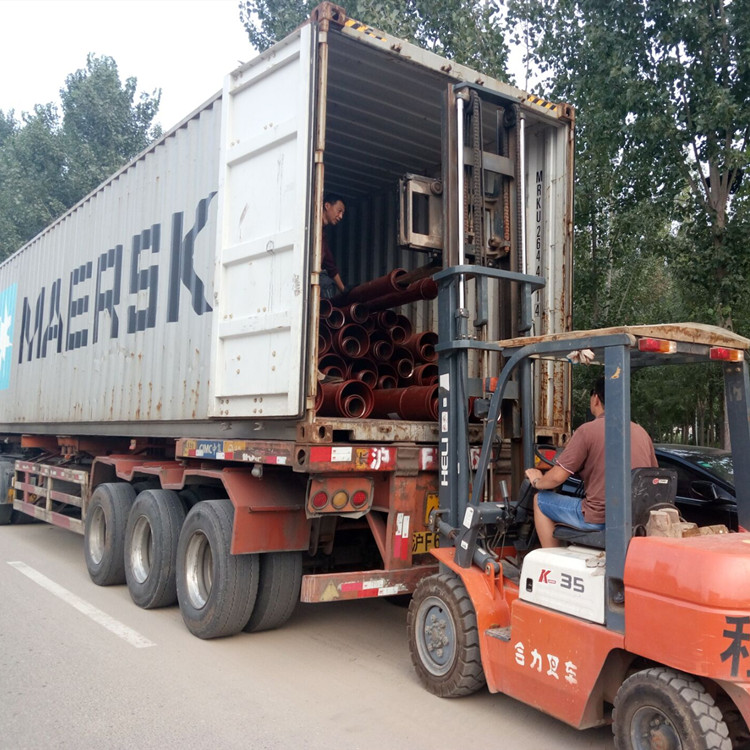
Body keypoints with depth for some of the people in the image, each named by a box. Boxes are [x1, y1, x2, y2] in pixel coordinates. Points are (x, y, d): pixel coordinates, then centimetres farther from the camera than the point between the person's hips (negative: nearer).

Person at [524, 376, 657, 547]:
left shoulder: (587, 430, -11)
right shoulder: (641, 432, 8)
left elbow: (557, 477, -12)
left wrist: (537, 481, 10)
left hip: (599, 519, -7)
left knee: (540, 499, 11)